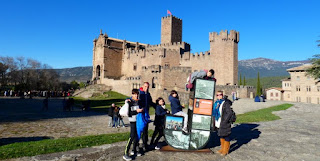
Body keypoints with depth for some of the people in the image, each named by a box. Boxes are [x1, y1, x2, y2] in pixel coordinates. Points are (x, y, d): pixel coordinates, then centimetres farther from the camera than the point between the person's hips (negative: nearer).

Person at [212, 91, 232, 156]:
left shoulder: (226, 103, -14)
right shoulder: (216, 103, 8)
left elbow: (229, 113, -18)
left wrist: (225, 121, -19)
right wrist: (215, 122, 14)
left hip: (224, 124, -7)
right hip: (218, 123, 7)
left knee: (226, 136, 5)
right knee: (221, 136, 18)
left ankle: (225, 150, 19)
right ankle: (222, 149, 34)